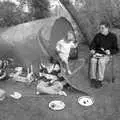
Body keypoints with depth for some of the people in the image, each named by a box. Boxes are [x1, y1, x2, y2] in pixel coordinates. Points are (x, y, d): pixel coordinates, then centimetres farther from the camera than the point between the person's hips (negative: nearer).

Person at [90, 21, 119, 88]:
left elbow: (116, 49, 0)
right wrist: (92, 50, -10)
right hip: (97, 53, 3)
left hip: (106, 55, -3)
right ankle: (93, 79, -23)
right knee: (93, 60, -30)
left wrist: (110, 52, -21)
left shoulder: (113, 37, -2)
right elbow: (92, 45, 13)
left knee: (101, 61, -35)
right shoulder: (97, 36, 6)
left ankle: (100, 80, -27)